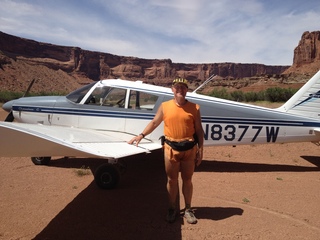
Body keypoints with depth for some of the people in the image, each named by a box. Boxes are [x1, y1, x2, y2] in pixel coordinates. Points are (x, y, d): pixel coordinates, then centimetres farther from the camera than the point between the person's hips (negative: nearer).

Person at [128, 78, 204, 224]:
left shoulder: (194, 108, -2)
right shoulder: (165, 106, 0)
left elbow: (199, 130, 1)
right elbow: (154, 122, 9)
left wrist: (200, 150, 0)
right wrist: (141, 135, 0)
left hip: (189, 149, 0)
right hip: (171, 148, 1)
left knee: (187, 179, 12)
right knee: (171, 180, 12)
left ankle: (188, 209, 30)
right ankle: (172, 209, 30)